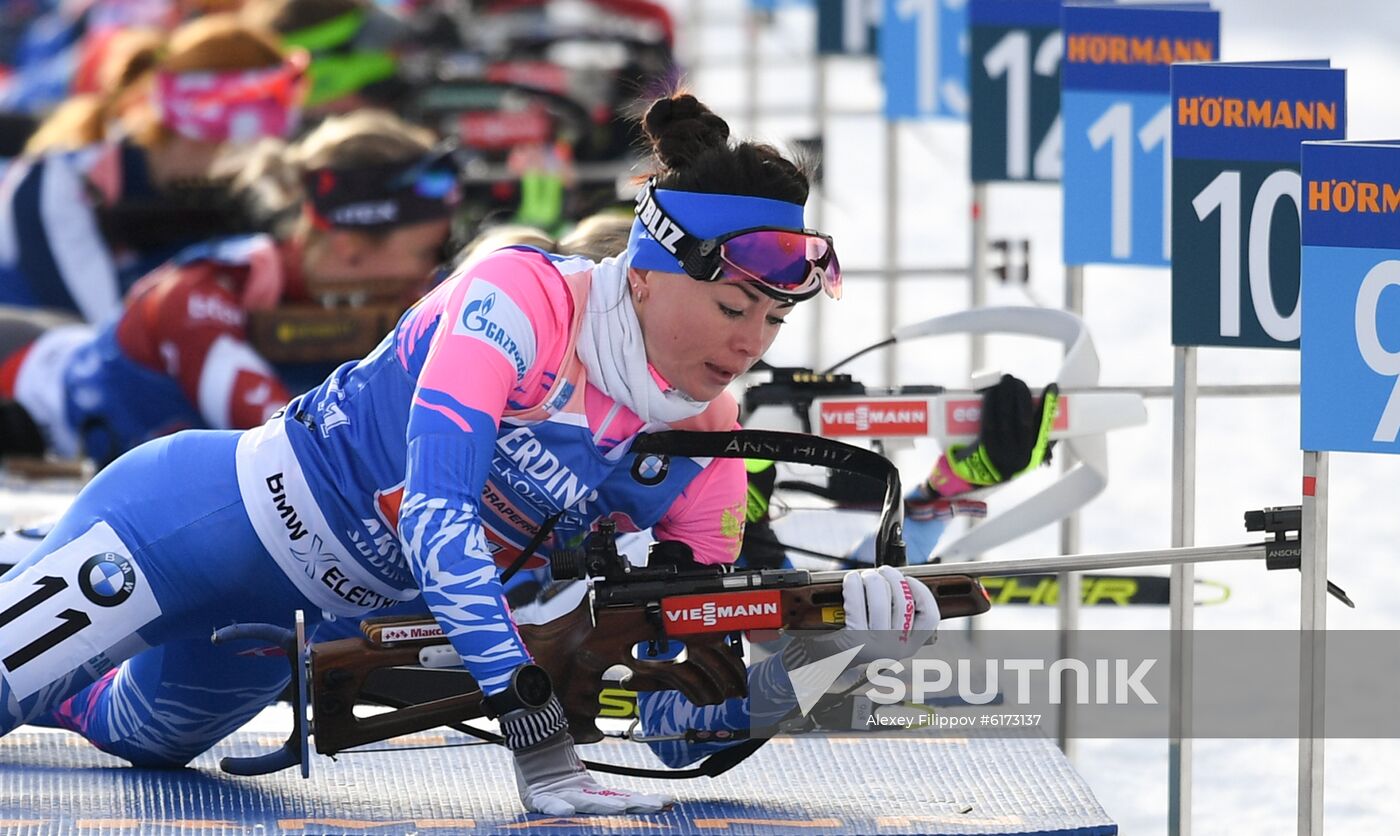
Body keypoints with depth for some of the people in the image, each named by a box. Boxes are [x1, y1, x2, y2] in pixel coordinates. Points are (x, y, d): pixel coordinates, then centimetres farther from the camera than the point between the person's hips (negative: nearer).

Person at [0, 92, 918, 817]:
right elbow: (435, 506, -38)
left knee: (131, 730, 27)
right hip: (215, 517, -7)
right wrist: (532, 729, -45)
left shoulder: (706, 456, -12)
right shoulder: (522, 296, -29)